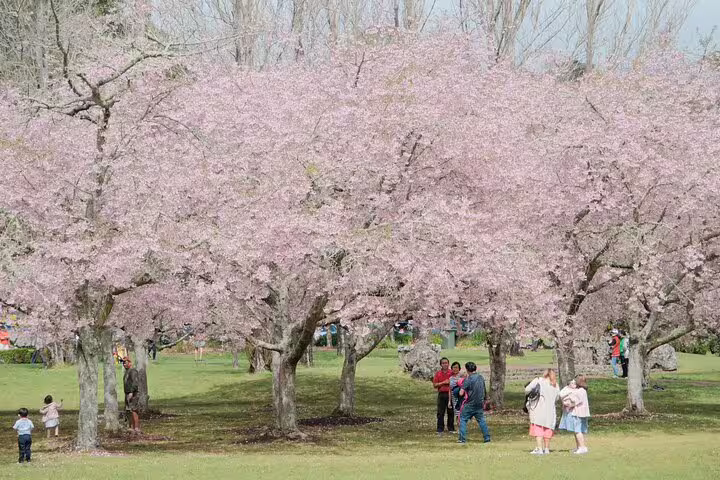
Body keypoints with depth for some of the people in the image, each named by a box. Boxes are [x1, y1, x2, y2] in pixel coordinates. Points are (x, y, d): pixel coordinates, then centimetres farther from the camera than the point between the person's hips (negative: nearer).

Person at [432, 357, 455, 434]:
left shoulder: (452, 373, 5)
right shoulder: (438, 373, 6)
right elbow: (435, 385, 1)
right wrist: (443, 383, -10)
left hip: (450, 394, 0)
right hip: (442, 394, 0)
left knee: (451, 412, 3)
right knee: (440, 413, -2)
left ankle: (451, 428, 15)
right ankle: (440, 429, 2)